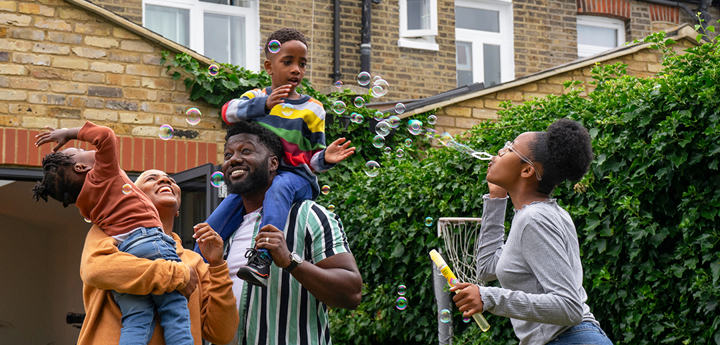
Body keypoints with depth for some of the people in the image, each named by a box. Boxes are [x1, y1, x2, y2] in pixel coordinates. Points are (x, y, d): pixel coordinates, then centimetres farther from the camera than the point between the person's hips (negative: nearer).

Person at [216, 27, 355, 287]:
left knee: (280, 186, -39)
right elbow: (229, 112, -9)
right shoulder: (256, 97, 13)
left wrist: (325, 158, -16)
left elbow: (312, 158, 8)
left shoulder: (311, 109, 9)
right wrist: (264, 104, -22)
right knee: (216, 223, -14)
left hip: (295, 176, -3)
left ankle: (262, 260, -53)